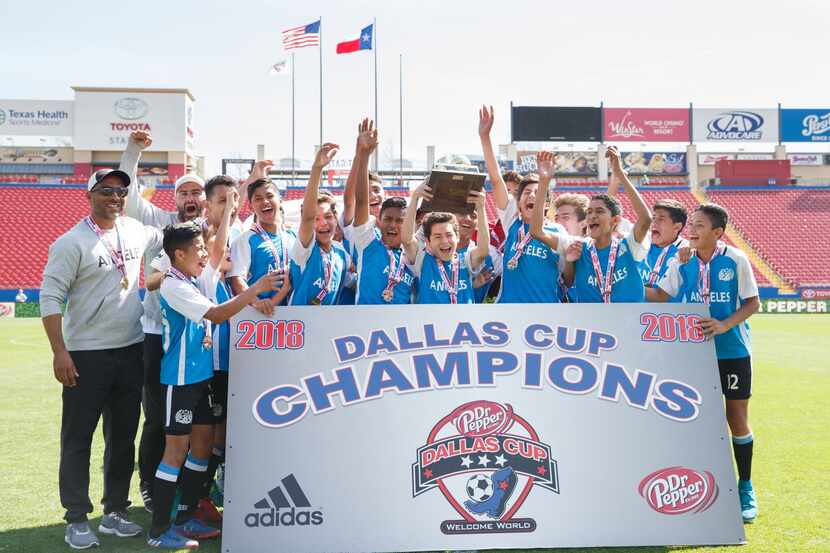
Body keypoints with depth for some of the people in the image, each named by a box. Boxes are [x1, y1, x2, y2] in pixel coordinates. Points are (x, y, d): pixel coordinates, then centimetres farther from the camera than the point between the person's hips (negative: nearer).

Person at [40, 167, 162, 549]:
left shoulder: (135, 231, 7)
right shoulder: (72, 242, -10)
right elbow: (50, 297, -12)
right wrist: (60, 352, -17)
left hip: (130, 351, 6)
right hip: (86, 356, -6)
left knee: (123, 436, 13)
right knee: (78, 438, 1)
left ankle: (115, 513, 25)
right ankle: (77, 520, 11)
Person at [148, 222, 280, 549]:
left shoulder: (197, 279, 8)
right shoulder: (173, 286, -17)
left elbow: (220, 250, 17)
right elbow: (217, 314, -25)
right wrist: (255, 289, -27)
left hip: (201, 375, 9)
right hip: (180, 378, -9)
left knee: (203, 442, 11)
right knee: (177, 448, -5)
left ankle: (185, 517, 21)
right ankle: (159, 531, 2)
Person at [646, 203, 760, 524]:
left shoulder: (736, 260, -8)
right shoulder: (683, 263, 0)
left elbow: (753, 302, -5)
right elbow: (661, 295, 4)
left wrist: (725, 324, -20)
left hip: (733, 352, -2)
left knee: (737, 418, 4)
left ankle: (745, 488, 19)